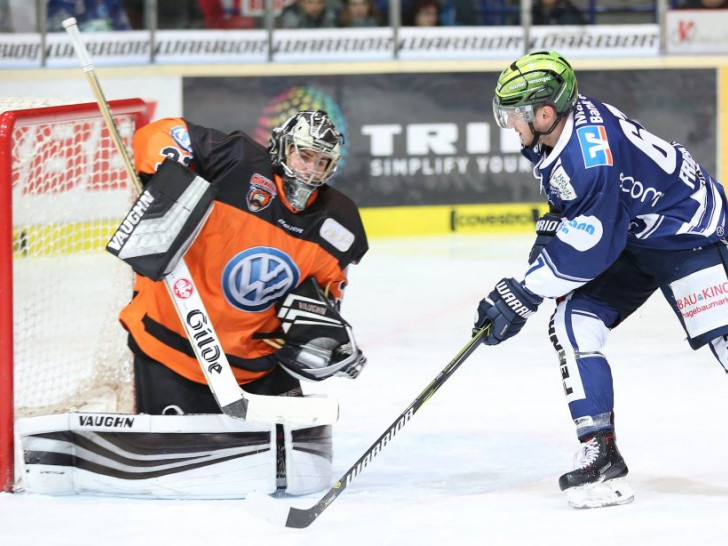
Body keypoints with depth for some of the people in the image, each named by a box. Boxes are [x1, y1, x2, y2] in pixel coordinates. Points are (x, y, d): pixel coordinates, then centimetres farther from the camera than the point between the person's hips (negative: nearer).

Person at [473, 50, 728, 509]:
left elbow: (589, 246, -30)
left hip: (686, 228, -9)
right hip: (629, 234, 10)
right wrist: (553, 227, 7)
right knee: (572, 325, -5)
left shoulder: (592, 154, -34)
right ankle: (601, 456, -4)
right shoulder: (556, 126, -6)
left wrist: (524, 294, -26)